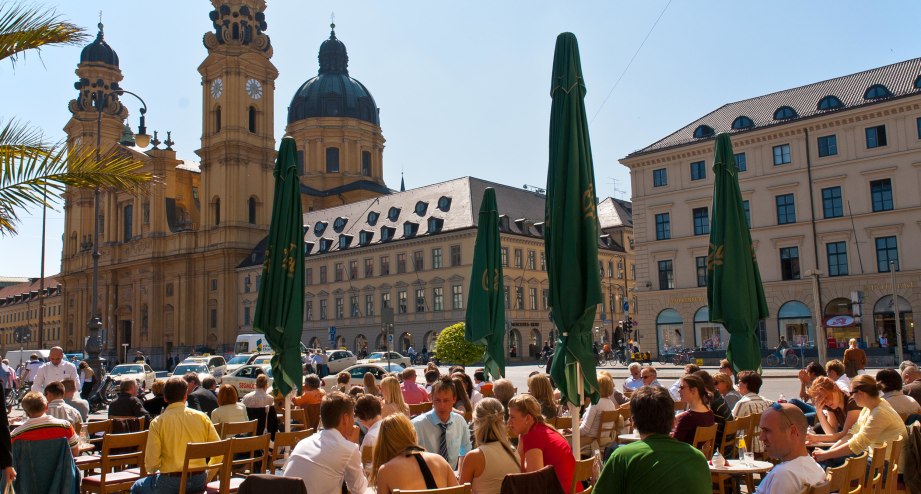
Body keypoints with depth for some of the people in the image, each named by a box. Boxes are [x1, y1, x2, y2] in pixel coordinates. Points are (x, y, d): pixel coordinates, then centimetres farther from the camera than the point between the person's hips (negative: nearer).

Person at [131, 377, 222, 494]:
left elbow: (152, 461, -10)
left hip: (170, 483, -4)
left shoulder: (157, 422, -7)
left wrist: (152, 472, 13)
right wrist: (207, 477, 12)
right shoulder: (202, 417, -1)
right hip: (199, 482, 4)